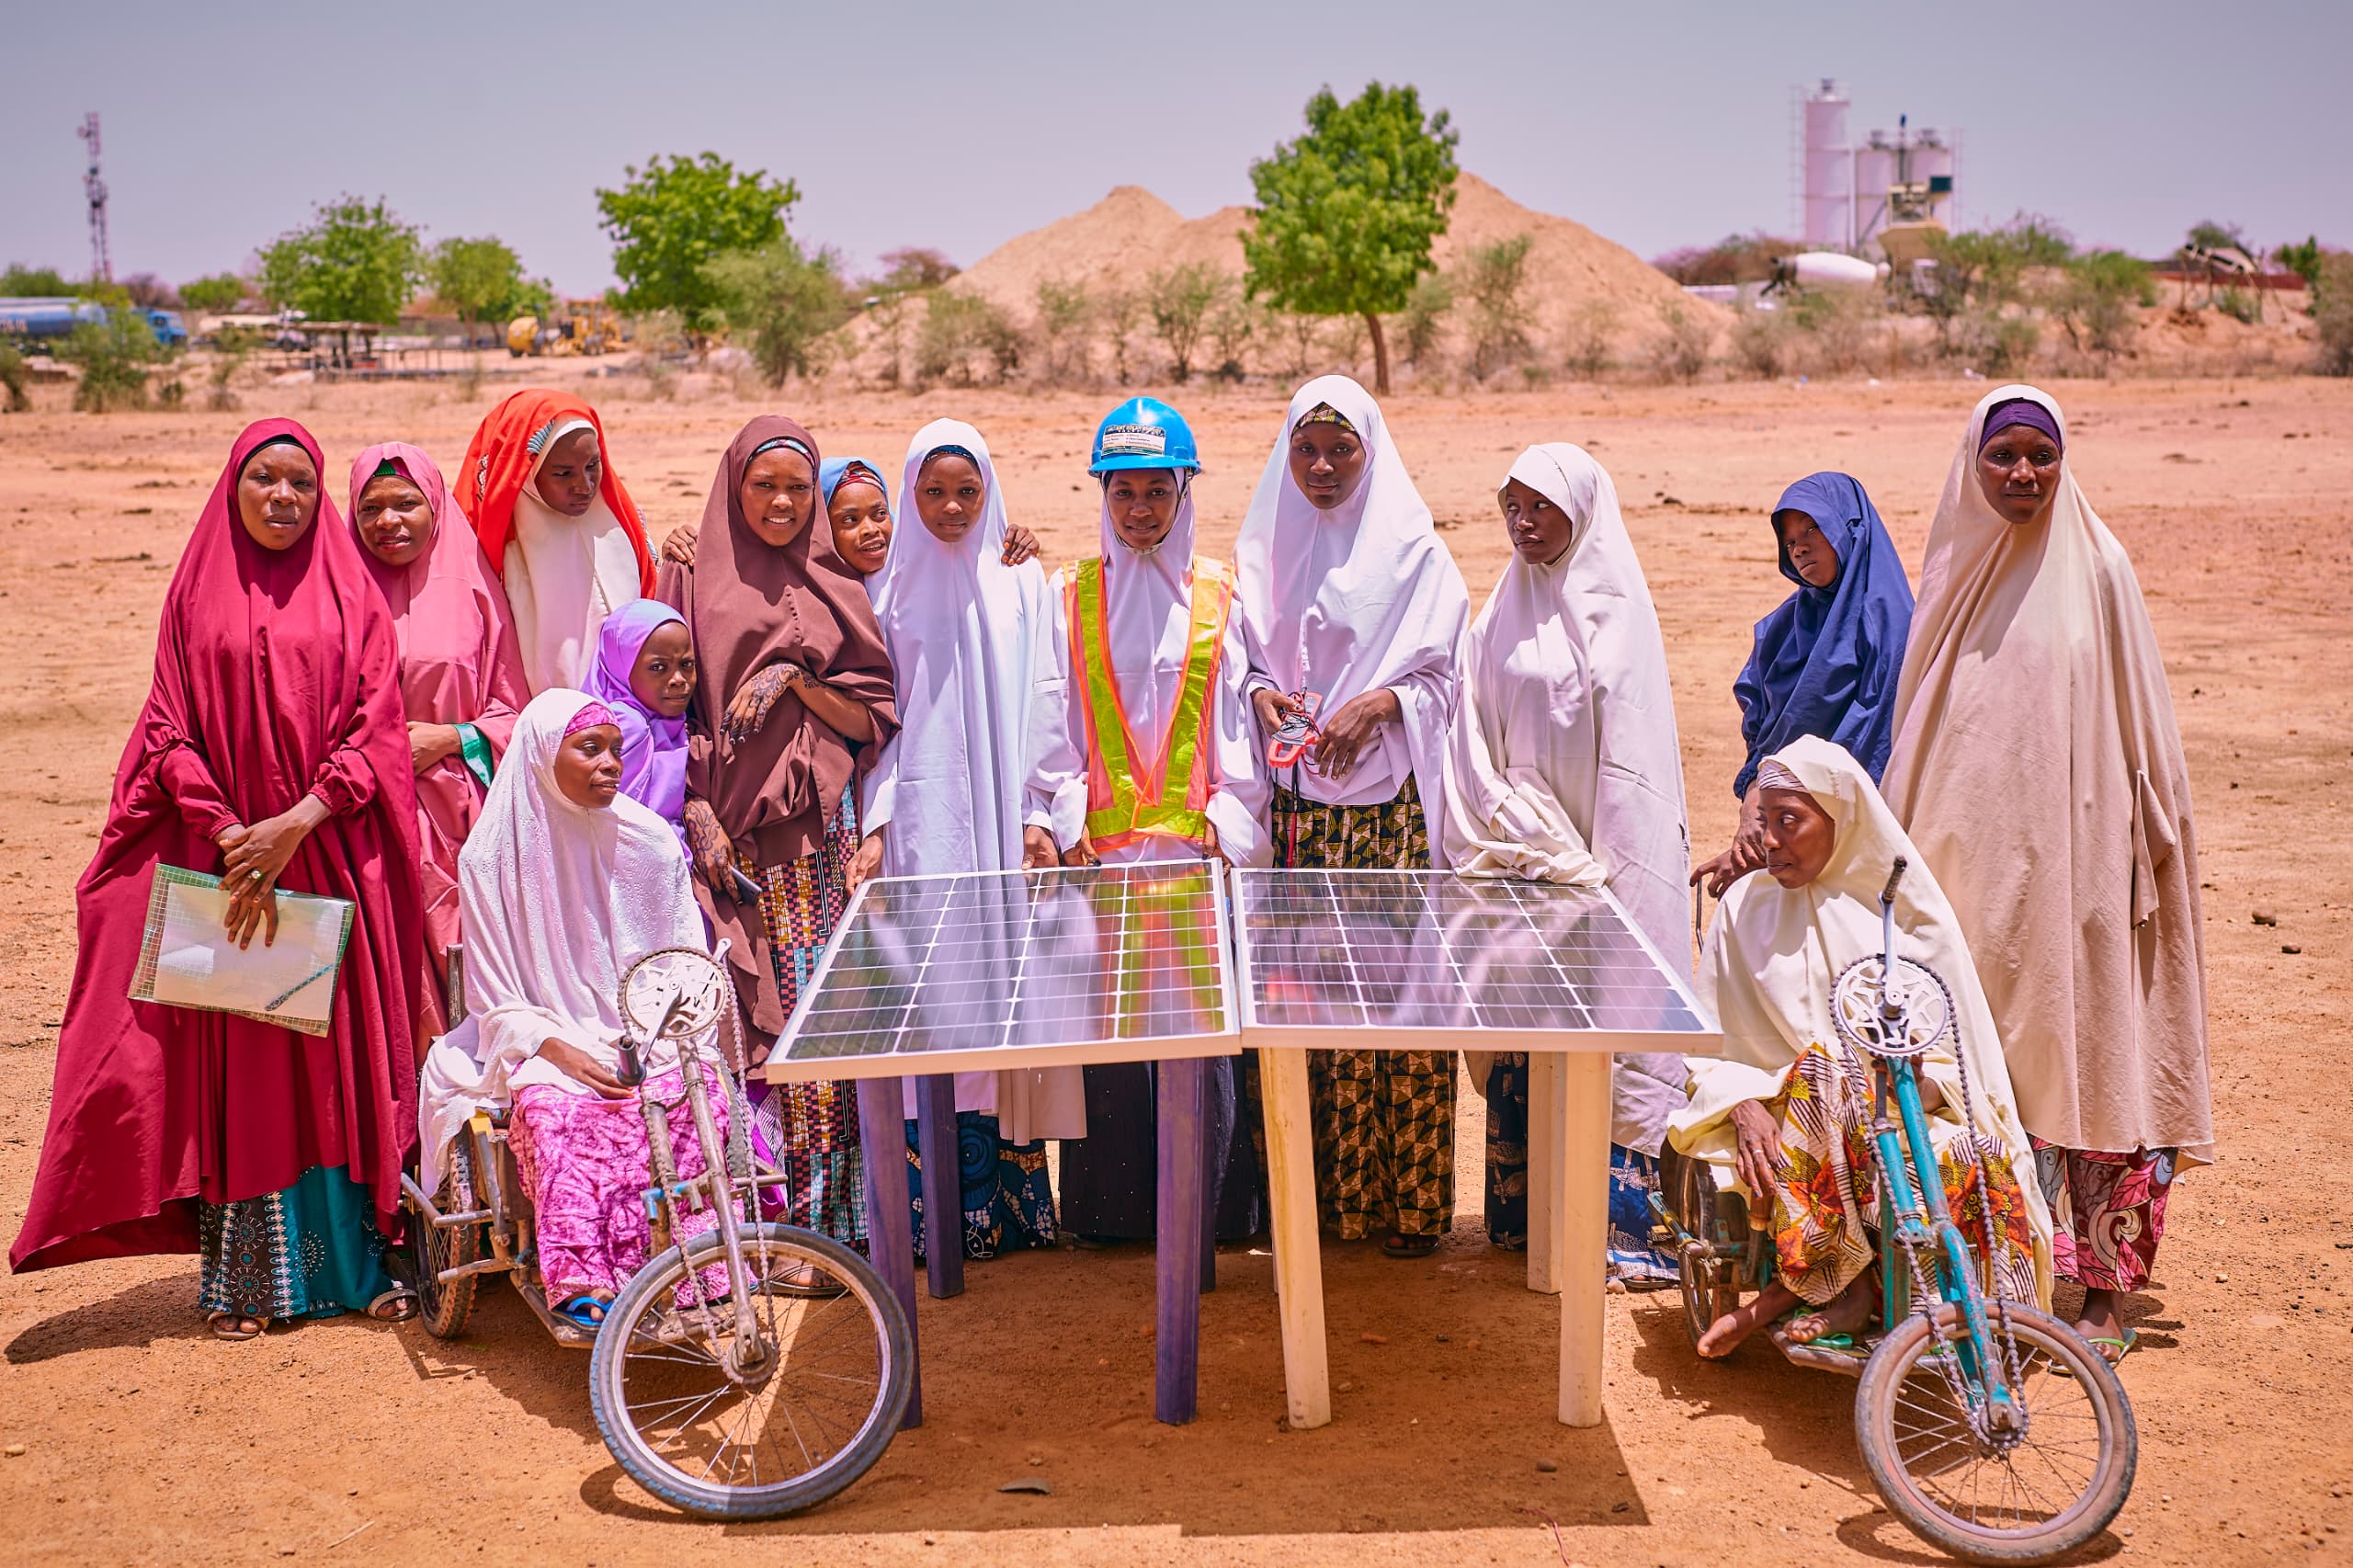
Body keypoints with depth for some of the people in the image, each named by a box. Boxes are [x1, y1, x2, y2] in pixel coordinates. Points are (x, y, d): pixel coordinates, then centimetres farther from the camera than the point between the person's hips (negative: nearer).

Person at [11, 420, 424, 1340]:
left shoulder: (351, 596, 5)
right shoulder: (198, 594, 7)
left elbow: (375, 726, -3)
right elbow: (171, 731, 2)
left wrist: (298, 822, -15)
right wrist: (225, 833, -12)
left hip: (335, 860, 0)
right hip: (227, 854, 0)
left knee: (341, 1052, 2)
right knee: (237, 1062, 3)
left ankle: (356, 1257, 11)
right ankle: (247, 1274, 10)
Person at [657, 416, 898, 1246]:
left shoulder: (836, 590, 13)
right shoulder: (695, 580, 9)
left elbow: (874, 720, 7)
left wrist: (795, 677, -9)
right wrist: (697, 811, -7)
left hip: (819, 835, 1)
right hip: (729, 834, -1)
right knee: (740, 1015, -6)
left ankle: (826, 1215, 3)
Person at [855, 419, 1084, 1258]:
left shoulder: (1022, 585, 8)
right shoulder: (890, 592, 7)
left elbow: (1044, 707, 4)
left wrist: (1040, 816, -4)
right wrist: (875, 825, -3)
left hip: (1005, 820, 1)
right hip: (924, 829, 0)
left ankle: (1014, 1197, 7)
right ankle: (943, 1208, -1)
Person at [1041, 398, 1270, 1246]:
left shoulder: (1217, 593, 6)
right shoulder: (1072, 593, 7)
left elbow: (1238, 721, 5)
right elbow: (1057, 722, 6)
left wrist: (1229, 824, -4)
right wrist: (1069, 819, -3)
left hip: (1198, 842, 0)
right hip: (1104, 842, 0)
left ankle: (1208, 1203, 10)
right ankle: (1112, 1204, 12)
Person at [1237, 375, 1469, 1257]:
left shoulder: (1414, 553, 0)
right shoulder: (1263, 549, 11)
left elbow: (1441, 678, 1)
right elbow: (1243, 657, 15)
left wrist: (1380, 704, -17)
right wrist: (1260, 695, -6)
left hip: (1389, 804, -3)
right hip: (1295, 809, 3)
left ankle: (1409, 1200, 5)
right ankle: (1312, 1186, 13)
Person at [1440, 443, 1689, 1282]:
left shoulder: (1618, 614, 1)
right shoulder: (1500, 621, 10)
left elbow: (1638, 757, -3)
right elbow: (1475, 752, 7)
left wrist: (1600, 863, -10)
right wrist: (1518, 841, -5)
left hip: (1605, 852, -2)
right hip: (1518, 858, 3)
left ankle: (1622, 1215, -1)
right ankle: (1522, 1209, 10)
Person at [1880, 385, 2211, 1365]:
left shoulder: (2094, 568, -2)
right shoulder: (1954, 573, 9)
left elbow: (2139, 728, 0)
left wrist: (2139, 851, -5)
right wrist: (1913, 847, 13)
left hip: (2068, 858, -3)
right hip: (1967, 860, 4)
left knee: (2084, 1054, -2)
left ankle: (2104, 1288, 7)